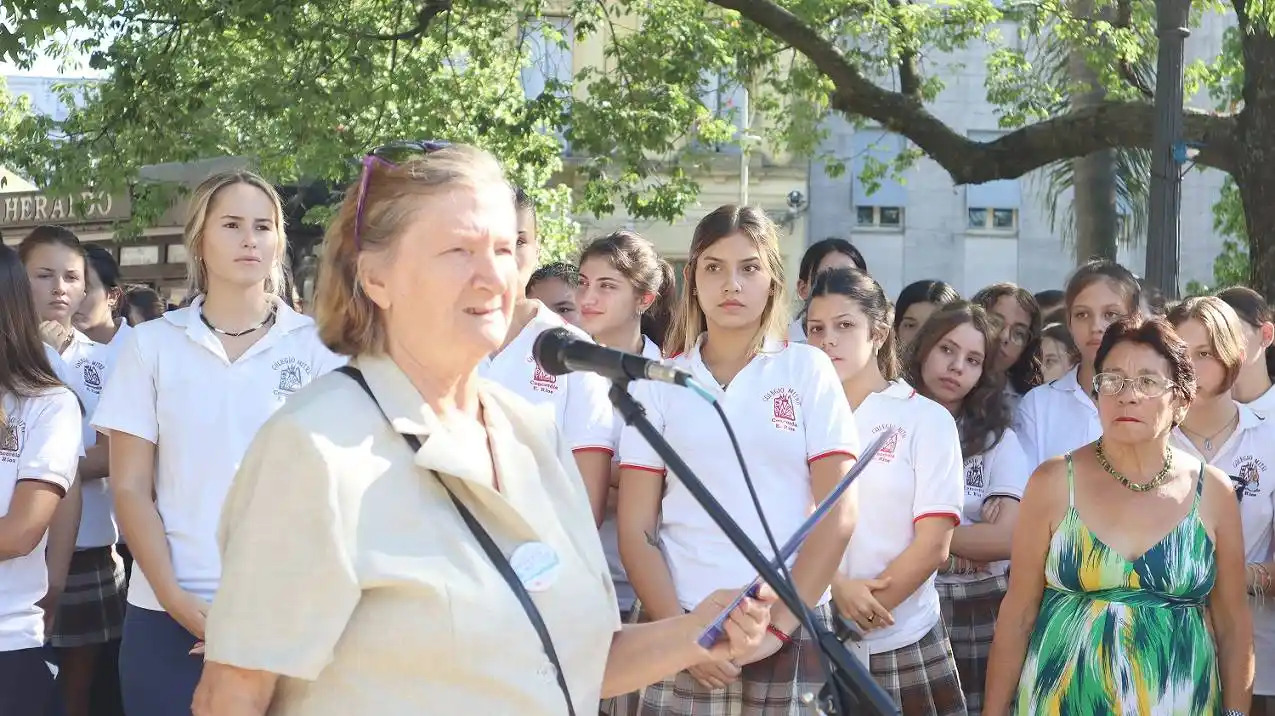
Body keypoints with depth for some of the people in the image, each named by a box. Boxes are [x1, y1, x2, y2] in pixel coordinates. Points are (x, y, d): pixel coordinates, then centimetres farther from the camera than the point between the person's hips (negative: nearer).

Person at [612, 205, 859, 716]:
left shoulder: (808, 370, 4)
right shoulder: (657, 383, 5)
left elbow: (838, 511, -2)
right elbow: (635, 529, 2)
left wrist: (776, 628, -9)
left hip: (790, 633, 0)